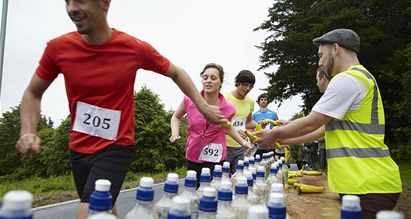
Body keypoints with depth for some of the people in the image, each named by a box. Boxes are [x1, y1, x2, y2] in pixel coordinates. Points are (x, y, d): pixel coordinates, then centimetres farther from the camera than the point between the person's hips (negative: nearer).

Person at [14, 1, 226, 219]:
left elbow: (176, 73, 2)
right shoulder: (58, 48, -9)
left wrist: (203, 107, -3)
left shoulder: (135, 48, -14)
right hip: (78, 149, 4)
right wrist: (28, 132, -11)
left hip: (116, 148, -3)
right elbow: (33, 93, 6)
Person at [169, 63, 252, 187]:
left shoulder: (228, 109, -10)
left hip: (215, 159, -1)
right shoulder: (189, 101, -12)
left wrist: (243, 143, 7)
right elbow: (176, 117, 10)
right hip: (193, 157, 1)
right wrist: (175, 134, -7)